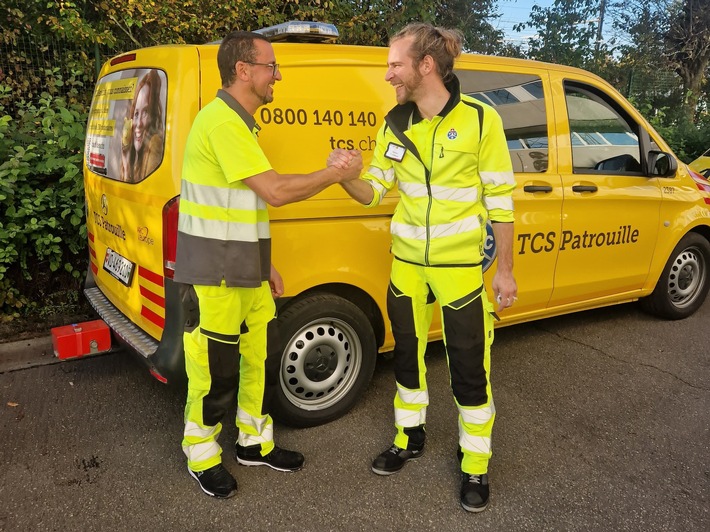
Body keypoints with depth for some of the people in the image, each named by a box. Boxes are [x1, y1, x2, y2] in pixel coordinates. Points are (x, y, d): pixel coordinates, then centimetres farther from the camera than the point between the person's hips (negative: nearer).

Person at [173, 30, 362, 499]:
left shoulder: (241, 123, 15)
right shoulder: (221, 121, -18)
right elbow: (275, 191, -24)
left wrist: (265, 264, 18)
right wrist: (336, 174, -11)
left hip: (245, 271, 10)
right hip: (213, 273, -10)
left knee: (263, 357, 16)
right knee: (216, 371, 3)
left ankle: (255, 442, 34)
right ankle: (203, 457, 24)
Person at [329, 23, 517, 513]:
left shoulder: (480, 120, -12)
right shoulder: (395, 123, 2)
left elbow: (500, 199, -8)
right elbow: (375, 191, 6)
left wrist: (505, 270, -6)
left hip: (462, 267, -5)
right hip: (407, 263, 5)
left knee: (469, 369, 4)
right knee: (408, 354, 18)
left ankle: (475, 466, 24)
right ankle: (410, 439, 40)